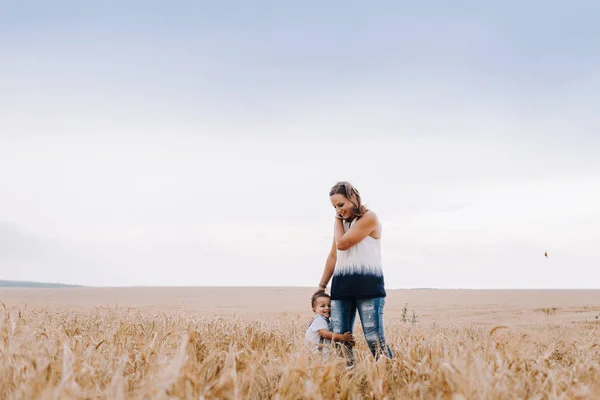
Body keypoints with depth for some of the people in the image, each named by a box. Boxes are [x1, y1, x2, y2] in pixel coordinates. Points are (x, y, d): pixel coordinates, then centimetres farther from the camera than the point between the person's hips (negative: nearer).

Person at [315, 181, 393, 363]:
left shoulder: (369, 218, -5)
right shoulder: (342, 222, 20)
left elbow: (342, 244, -12)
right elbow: (333, 256, 25)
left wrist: (338, 220, 3)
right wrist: (322, 285, 25)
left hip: (367, 285, -7)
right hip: (342, 286, 7)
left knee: (374, 339, -12)